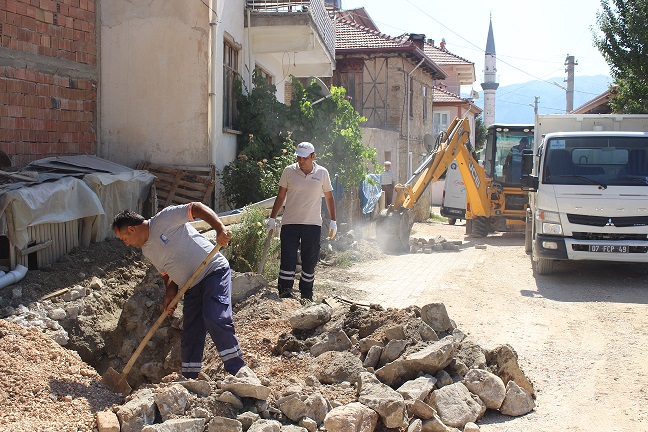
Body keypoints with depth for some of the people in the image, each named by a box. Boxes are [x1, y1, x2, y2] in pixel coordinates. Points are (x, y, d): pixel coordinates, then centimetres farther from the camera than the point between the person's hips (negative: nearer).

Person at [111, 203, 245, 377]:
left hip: (214, 271, -9)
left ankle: (238, 371, -18)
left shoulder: (164, 218, -9)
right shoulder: (147, 250, 15)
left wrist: (220, 229, -27)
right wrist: (170, 293, -1)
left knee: (215, 318, -23)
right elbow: (168, 273, 19)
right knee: (189, 333, 6)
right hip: (192, 288, 9)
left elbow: (197, 208, -14)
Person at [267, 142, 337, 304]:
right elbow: (280, 196, 6)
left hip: (313, 224, 1)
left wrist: (333, 221, 9)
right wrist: (272, 219, 4)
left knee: (310, 261, 6)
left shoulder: (322, 173, 2)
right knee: (288, 259, -2)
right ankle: (285, 293, 5)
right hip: (290, 223, -1)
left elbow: (329, 197, 11)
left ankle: (306, 295, 17)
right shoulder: (289, 171, 0)